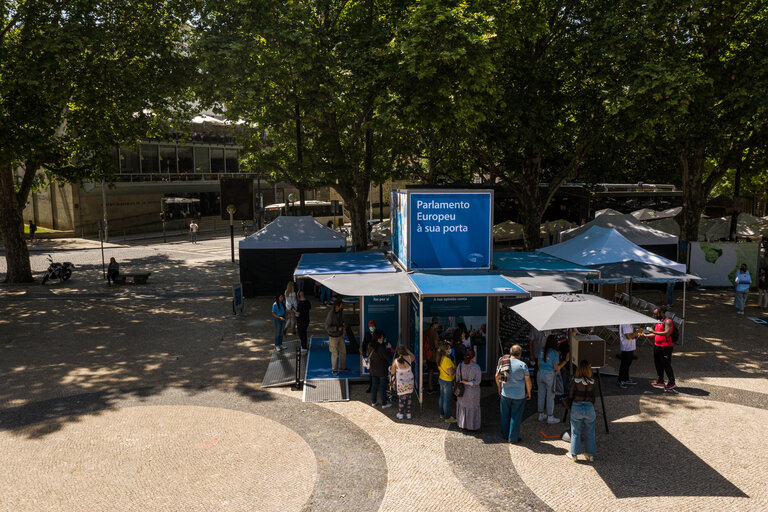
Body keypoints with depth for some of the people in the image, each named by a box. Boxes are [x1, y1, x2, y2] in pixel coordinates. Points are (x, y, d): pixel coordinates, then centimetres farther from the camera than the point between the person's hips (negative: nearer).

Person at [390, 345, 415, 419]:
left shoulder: (395, 361, -18)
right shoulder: (409, 358, -11)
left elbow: (392, 372, -6)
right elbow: (414, 357, 15)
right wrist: (408, 351, 16)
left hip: (401, 382, -2)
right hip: (410, 381, 2)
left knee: (401, 398, 12)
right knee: (408, 398, 14)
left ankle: (400, 414, 23)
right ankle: (408, 414, 22)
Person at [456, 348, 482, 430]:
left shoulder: (460, 365, -16)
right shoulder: (476, 367, -27)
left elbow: (458, 378, -4)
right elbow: (477, 381, -24)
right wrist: (467, 383, -17)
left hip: (463, 389, 3)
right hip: (473, 391, -3)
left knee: (463, 405, 23)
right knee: (472, 407, 17)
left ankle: (462, 424, 37)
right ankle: (472, 425, 31)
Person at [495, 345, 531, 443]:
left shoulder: (502, 362, -4)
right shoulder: (522, 365, -16)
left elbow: (497, 376, 7)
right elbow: (528, 381, -9)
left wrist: (499, 387, 22)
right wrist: (528, 393, 5)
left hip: (505, 394, 4)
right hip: (519, 395, -3)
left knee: (505, 415, 18)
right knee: (516, 417, 9)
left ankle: (505, 435, 32)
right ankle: (513, 438, 18)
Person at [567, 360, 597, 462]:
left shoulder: (575, 380, -12)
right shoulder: (592, 382, -5)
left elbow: (571, 396, -6)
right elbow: (593, 397, 3)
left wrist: (570, 406, 10)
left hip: (576, 407, -2)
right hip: (589, 407, 2)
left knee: (575, 432, 11)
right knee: (590, 432, 17)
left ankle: (574, 454, 21)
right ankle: (590, 454, 25)